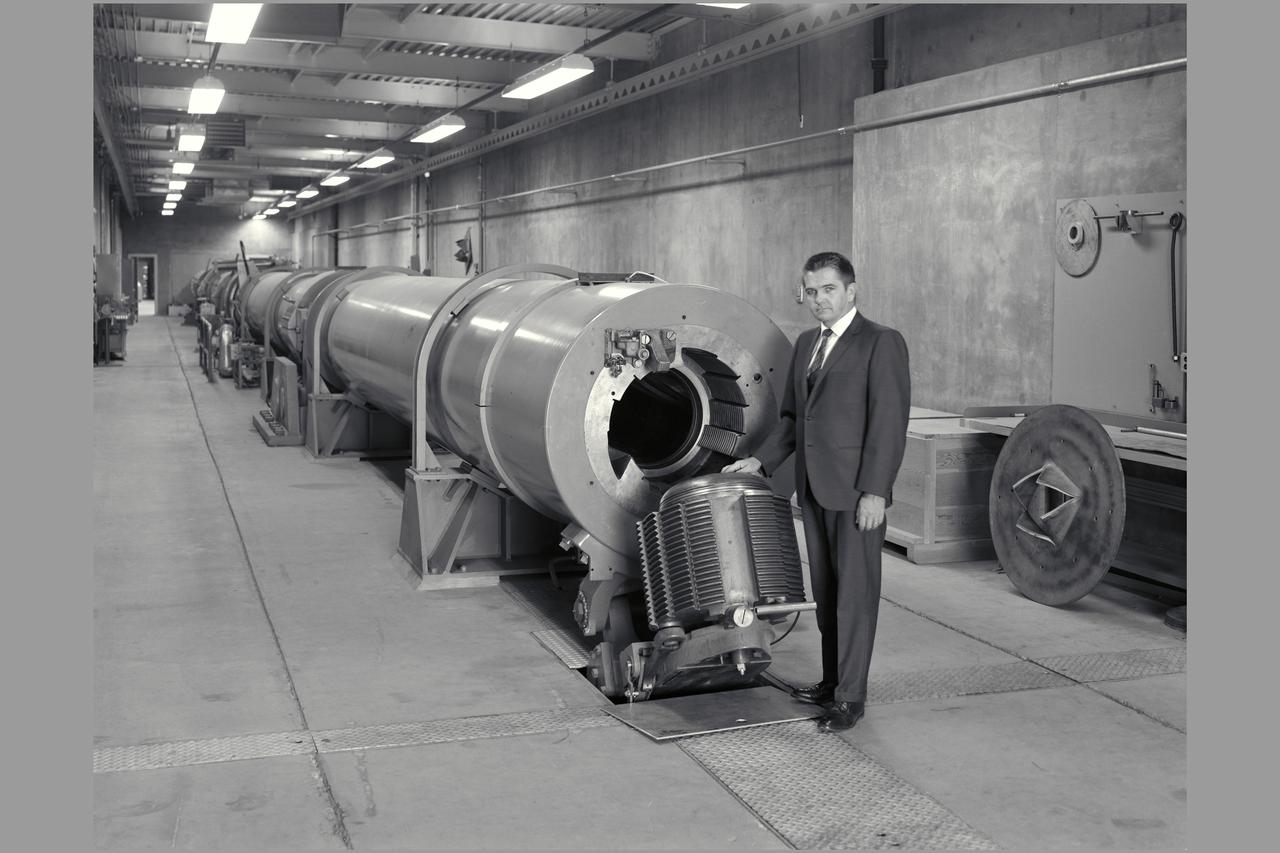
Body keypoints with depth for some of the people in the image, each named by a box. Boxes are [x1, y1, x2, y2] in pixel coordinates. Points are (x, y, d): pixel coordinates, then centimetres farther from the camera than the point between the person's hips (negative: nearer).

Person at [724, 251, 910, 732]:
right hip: (813, 489, 7)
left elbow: (890, 421, -14)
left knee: (855, 592, -1)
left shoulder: (882, 343, -8)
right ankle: (832, 680, 25)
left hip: (857, 491, -7)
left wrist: (874, 491, -18)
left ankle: (850, 697, 6)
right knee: (825, 591, 13)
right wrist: (762, 462, 11)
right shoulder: (806, 344, 15)